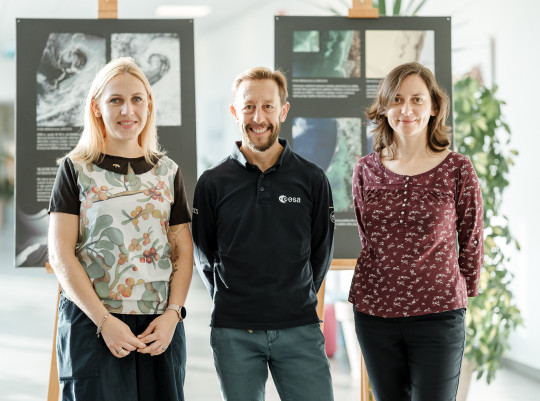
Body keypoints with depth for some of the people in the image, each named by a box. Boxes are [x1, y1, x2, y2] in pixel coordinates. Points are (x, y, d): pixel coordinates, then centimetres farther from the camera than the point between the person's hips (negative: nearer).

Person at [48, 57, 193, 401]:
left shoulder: (168, 172, 12)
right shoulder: (77, 169, 4)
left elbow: (183, 252, 10)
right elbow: (61, 254, -3)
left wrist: (173, 315, -6)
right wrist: (104, 320, -12)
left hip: (159, 327, 2)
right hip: (91, 324, -2)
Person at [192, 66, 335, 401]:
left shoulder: (312, 179, 3)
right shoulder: (213, 183, 2)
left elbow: (321, 251, 11)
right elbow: (204, 254, 11)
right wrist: (232, 301, 10)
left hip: (299, 329, 0)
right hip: (234, 333, 0)